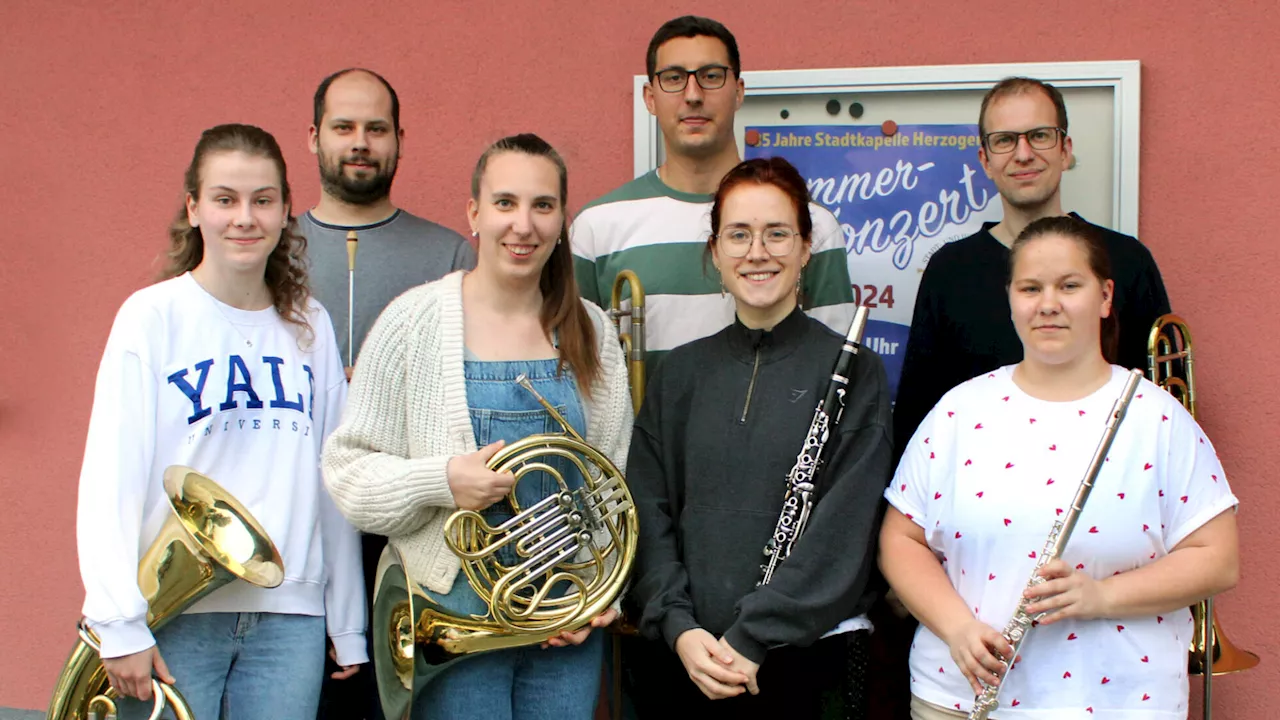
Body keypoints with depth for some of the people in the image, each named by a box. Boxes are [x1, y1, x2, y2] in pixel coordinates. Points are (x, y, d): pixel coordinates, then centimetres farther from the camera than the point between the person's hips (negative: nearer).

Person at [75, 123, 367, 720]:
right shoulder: (152, 315, -2)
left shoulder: (309, 324, 9)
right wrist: (119, 624, -12)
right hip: (177, 616, -3)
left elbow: (335, 481, 11)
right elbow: (110, 479, -6)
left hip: (289, 614, 3)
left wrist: (348, 626, 11)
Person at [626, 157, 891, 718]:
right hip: (684, 654, 3)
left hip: (802, 654, -3)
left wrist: (752, 638, -15)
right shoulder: (681, 372, 7)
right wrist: (677, 625, -10)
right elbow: (650, 510, 4)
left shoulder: (851, 370, -4)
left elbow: (844, 530, -10)